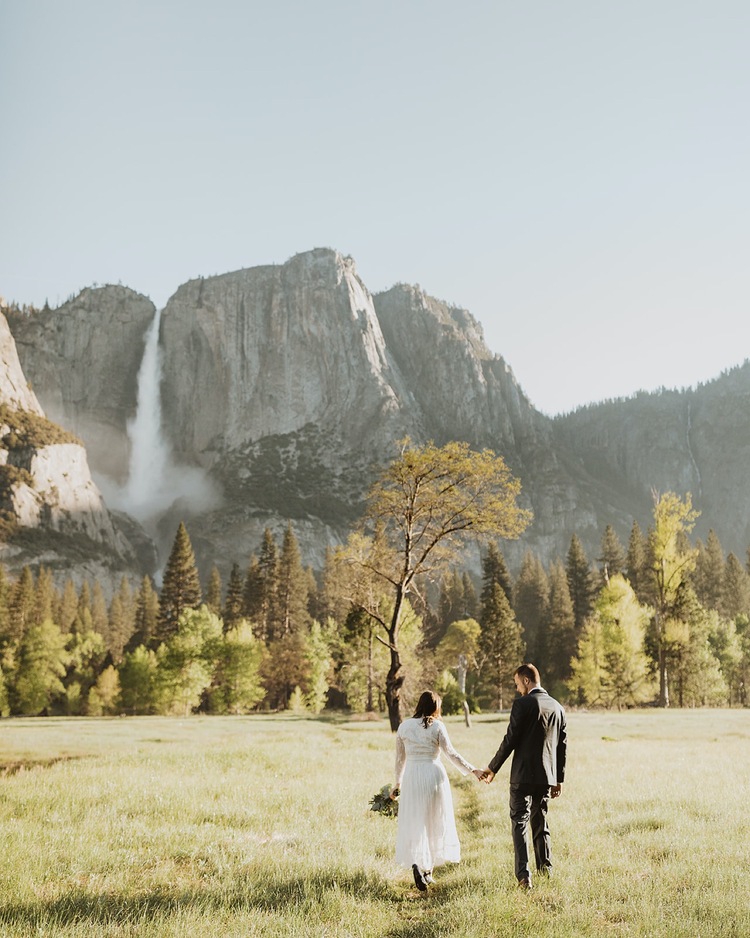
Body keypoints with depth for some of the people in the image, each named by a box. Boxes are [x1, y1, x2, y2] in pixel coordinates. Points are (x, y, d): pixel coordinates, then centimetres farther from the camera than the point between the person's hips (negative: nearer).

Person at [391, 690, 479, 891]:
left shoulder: (404, 726, 3)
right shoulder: (437, 726, -5)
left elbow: (400, 757, 10)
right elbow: (450, 753, -7)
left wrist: (398, 782, 22)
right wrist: (472, 770, 0)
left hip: (412, 776, 1)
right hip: (434, 774, -1)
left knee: (414, 823, 5)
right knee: (435, 822, 13)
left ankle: (416, 864, -17)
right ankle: (428, 870, 21)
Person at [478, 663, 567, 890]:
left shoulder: (522, 704, -12)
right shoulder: (557, 707, 8)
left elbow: (510, 740, -13)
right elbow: (562, 746, 11)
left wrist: (492, 768, -2)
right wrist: (558, 779, 19)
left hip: (523, 775, -6)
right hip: (547, 776, 6)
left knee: (520, 822, -2)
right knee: (540, 820, 20)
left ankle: (524, 875, -12)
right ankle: (546, 867, 27)